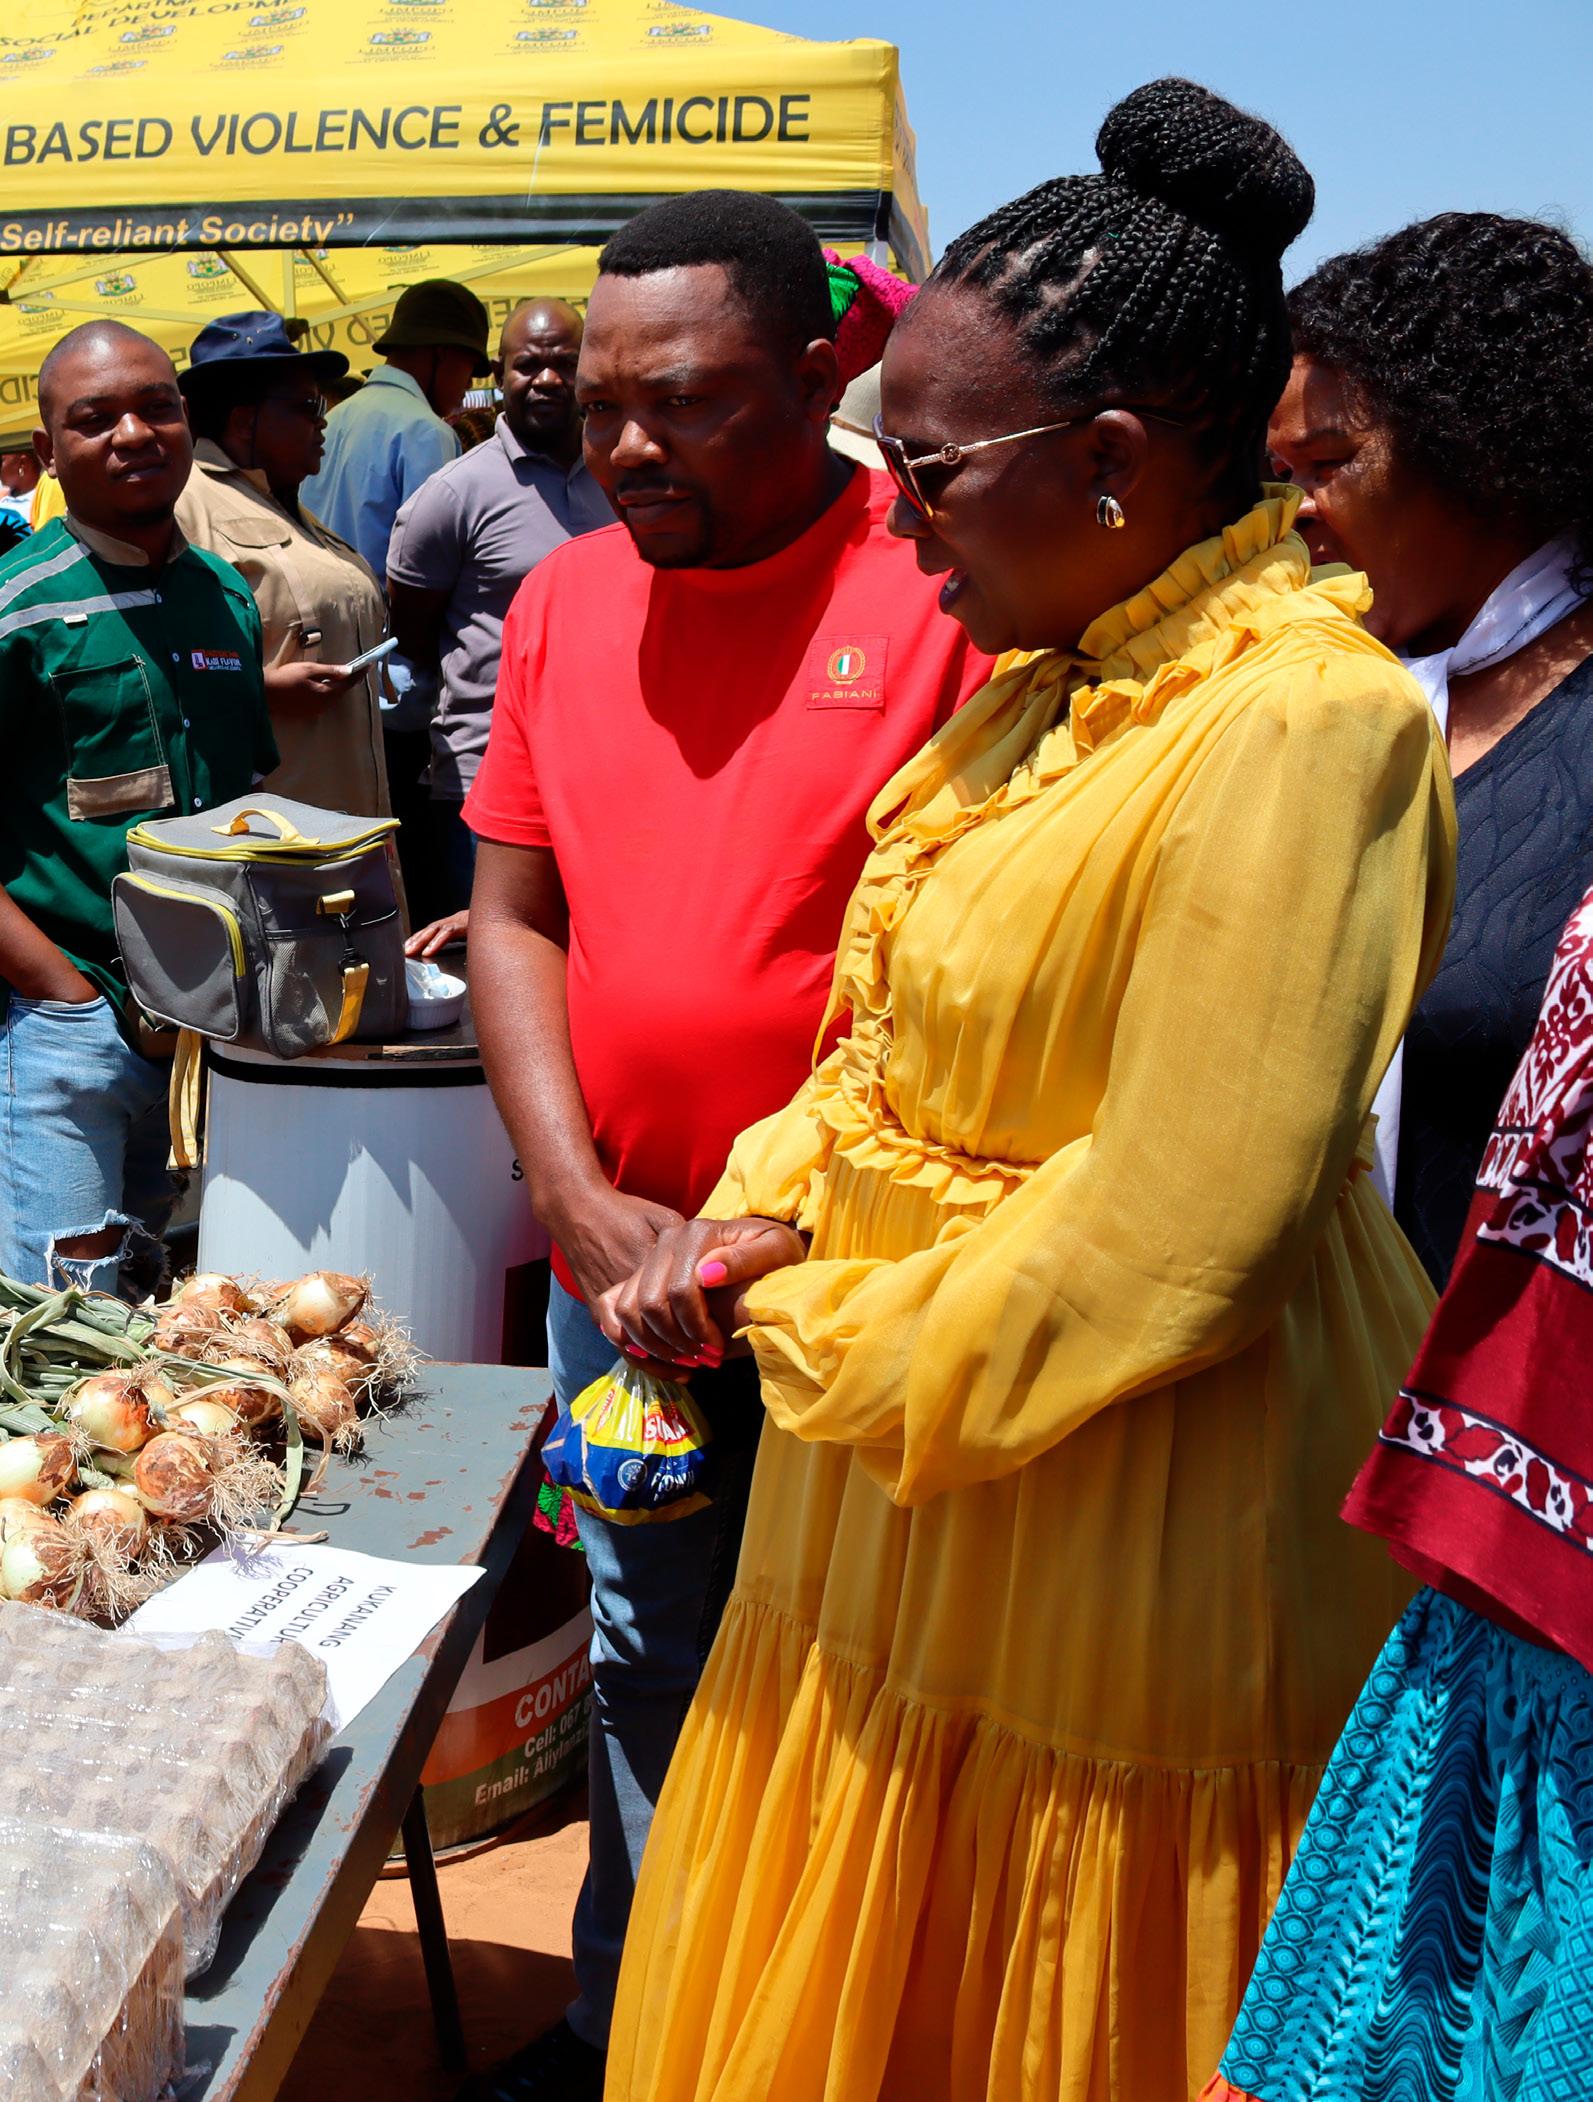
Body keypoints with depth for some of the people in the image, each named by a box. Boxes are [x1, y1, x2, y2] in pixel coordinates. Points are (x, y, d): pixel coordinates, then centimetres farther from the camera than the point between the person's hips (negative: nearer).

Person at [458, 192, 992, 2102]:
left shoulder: (948, 591, -12)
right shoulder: (564, 597, 5)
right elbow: (514, 914, 7)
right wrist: (581, 1197, -5)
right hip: (616, 1253, 5)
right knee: (644, 1671, 21)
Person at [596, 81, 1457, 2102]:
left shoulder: (1298, 726, -22)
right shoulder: (1061, 677, 7)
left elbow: (1167, 1245, -25)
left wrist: (826, 1329, -13)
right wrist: (762, 1222, -2)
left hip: (1115, 1533, -8)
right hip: (900, 1447, 8)